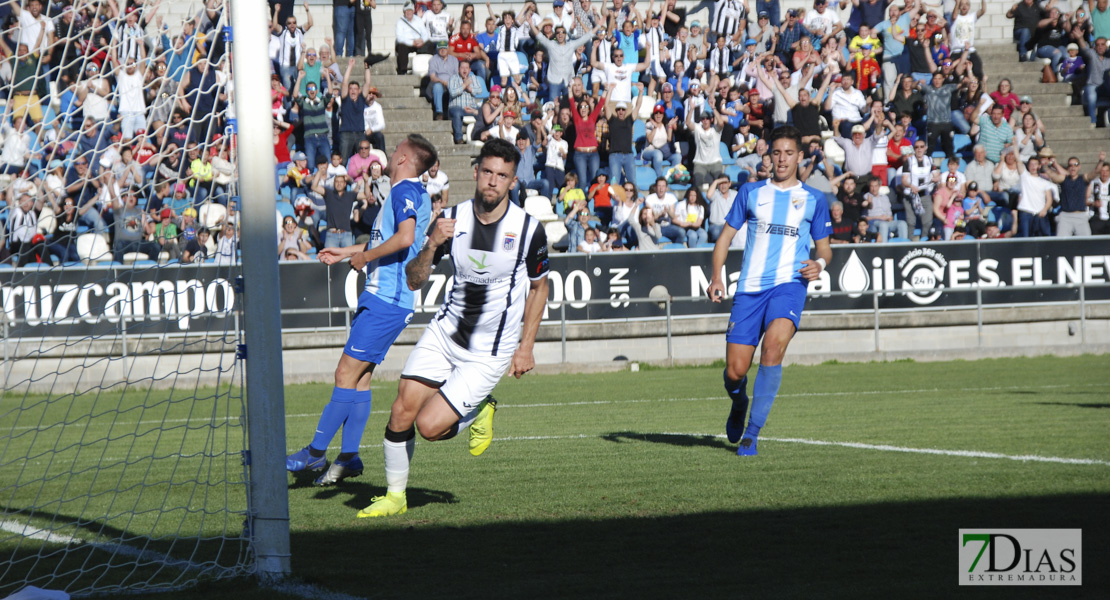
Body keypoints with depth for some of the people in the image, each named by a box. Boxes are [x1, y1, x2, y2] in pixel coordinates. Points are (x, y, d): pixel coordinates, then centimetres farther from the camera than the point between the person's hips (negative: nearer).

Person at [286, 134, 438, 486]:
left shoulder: (406, 191, -12)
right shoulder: (407, 193, 19)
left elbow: (404, 237, -28)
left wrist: (365, 256, -15)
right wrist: (346, 253, 34)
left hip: (386, 300, -10)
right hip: (381, 297, 10)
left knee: (347, 374, -9)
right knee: (359, 377, 10)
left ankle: (315, 453, -7)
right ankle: (348, 457, 11)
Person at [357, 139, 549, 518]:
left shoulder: (529, 229, -12)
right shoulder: (452, 219, -6)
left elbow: (539, 286, 5)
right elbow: (414, 282, -2)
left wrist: (526, 346, 1)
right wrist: (431, 247, -22)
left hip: (490, 353, -3)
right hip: (445, 332, 3)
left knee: (430, 425, -14)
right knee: (402, 412, -6)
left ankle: (478, 412, 17)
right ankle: (394, 497, 15)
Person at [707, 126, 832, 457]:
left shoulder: (814, 199, 11)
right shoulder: (751, 192, 12)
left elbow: (824, 247, 17)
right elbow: (725, 236, 13)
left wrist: (820, 263, -7)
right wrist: (717, 276, -2)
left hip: (789, 284, -2)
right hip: (749, 288, 2)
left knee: (773, 347, -29)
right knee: (735, 371, -3)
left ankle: (751, 433, -22)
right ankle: (739, 405, 36)